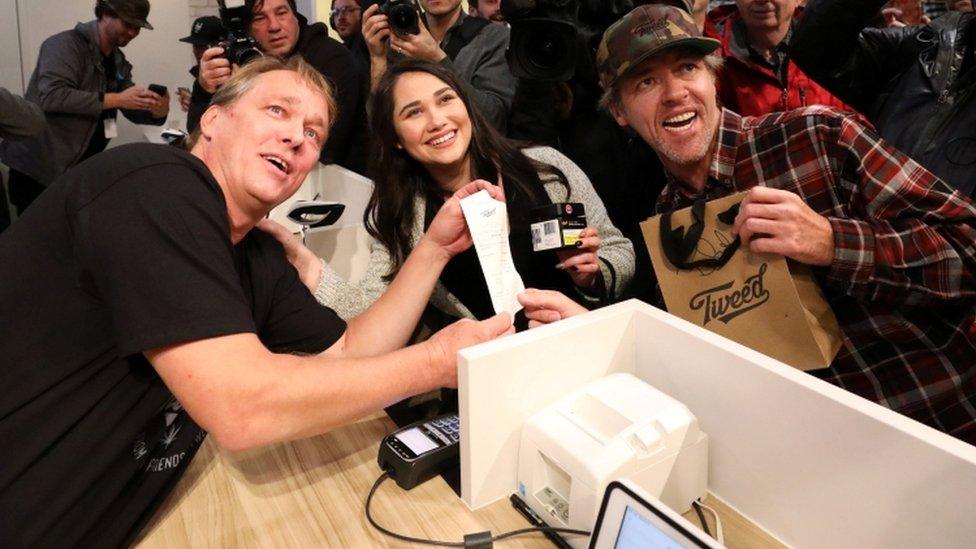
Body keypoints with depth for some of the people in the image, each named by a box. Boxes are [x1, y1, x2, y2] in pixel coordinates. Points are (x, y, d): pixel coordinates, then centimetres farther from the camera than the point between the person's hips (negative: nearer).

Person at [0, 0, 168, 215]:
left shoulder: (118, 62, 11)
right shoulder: (66, 45, -12)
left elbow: (134, 111, 11)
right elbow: (51, 96, -26)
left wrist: (156, 112, -12)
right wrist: (115, 99, -27)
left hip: (80, 171, 7)